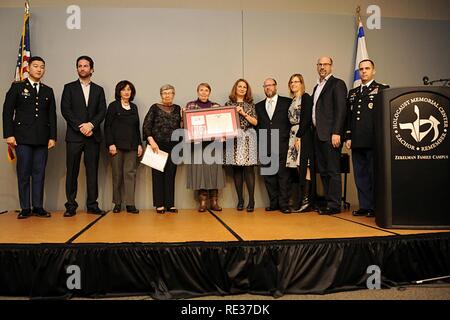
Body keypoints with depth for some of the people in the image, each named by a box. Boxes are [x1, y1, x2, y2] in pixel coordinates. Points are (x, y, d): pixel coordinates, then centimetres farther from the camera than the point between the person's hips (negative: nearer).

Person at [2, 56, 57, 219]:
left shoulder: (48, 91, 14)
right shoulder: (17, 87, 6)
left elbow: (52, 115, 11)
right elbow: (7, 111, 1)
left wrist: (52, 137, 3)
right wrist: (9, 134, -7)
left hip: (42, 139, 2)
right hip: (23, 138, -2)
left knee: (39, 173, 3)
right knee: (23, 174, 0)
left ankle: (38, 207, 9)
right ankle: (25, 208, 7)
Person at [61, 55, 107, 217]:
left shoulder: (98, 90, 14)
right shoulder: (69, 88, 9)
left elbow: (102, 111, 5)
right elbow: (65, 110, -1)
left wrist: (91, 124, -12)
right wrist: (80, 127, -11)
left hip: (93, 136, 2)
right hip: (74, 136, -1)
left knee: (92, 172, 2)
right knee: (72, 172, 0)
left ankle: (92, 205, 7)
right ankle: (71, 206, 6)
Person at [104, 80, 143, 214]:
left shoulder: (134, 107, 16)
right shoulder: (113, 106, 4)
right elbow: (107, 126, -2)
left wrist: (139, 144, 9)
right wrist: (110, 144, -11)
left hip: (131, 146, 3)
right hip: (117, 145, -3)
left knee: (130, 173, -2)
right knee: (117, 174, 2)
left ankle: (130, 204, -1)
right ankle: (117, 203, 12)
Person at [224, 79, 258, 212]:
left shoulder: (250, 104, 11)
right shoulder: (229, 104, 12)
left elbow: (255, 122, 4)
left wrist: (243, 113, -6)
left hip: (248, 138, -1)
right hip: (233, 138, 1)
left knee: (249, 169, -7)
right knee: (237, 169, 1)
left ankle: (251, 200, -4)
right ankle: (240, 200, 9)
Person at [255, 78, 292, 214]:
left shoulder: (287, 102, 7)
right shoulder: (259, 106, 17)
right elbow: (257, 126, 15)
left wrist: (291, 141, -3)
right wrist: (259, 145, 6)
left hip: (282, 145, -3)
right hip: (265, 147, 3)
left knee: (283, 174, -3)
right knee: (269, 176, 5)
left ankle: (284, 204, 3)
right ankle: (273, 203, 14)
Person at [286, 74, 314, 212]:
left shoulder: (306, 97, -3)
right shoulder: (293, 101, 20)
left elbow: (306, 119, -12)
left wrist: (299, 136, -16)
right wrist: (293, 136, 7)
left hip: (303, 135, -7)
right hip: (294, 135, 8)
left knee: (304, 167, -10)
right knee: (298, 167, 4)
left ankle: (306, 201, -8)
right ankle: (301, 200, 7)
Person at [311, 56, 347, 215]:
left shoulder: (337, 84, -2)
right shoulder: (317, 87, 22)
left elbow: (341, 109, -12)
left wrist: (336, 133, -19)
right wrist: (314, 131, 11)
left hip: (330, 134, -8)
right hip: (318, 134, 8)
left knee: (333, 171, -5)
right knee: (323, 171, 10)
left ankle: (334, 205, 0)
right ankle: (328, 201, 18)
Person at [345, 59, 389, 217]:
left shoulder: (383, 89, 4)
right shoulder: (353, 92, 20)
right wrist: (348, 137, 9)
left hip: (373, 140, -5)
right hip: (357, 141, 5)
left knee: (374, 174, -1)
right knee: (360, 175, 7)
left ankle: (375, 207, 8)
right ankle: (364, 206, 14)